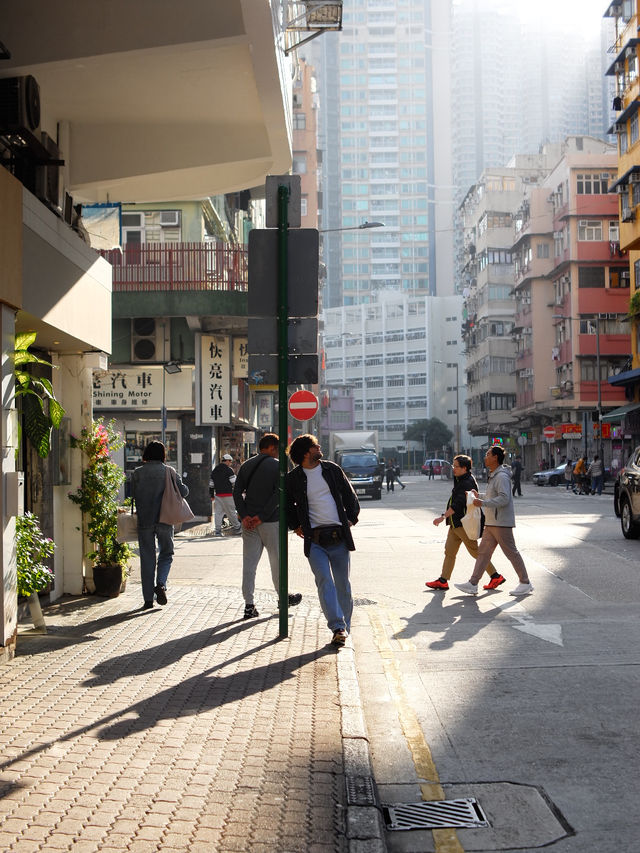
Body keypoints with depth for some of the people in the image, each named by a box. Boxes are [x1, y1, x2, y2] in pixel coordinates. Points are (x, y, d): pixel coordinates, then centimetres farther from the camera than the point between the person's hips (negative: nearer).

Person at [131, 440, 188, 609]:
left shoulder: (137, 473, -2)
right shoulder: (169, 472, -3)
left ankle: (148, 599, 7)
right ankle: (161, 584, -10)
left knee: (147, 558, 7)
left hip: (144, 521, 1)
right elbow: (183, 492, -5)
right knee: (166, 554, 15)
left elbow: (133, 495, 0)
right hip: (165, 521, -1)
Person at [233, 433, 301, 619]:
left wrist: (244, 515, -5)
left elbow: (237, 491, 3)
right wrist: (262, 516, -15)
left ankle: (249, 604, 1)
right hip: (271, 521, -4)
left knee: (249, 562, 4)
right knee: (277, 561, 11)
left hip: (249, 522, 4)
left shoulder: (246, 465, 10)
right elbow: (278, 494, -16)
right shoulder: (277, 465, -6)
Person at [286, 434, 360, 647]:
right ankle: (338, 627, -18)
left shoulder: (332, 469, 8)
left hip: (339, 537, 2)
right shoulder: (293, 479, 3)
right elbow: (287, 505, 18)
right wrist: (295, 525, 10)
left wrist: (351, 518, 9)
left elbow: (350, 495, 16)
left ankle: (345, 628, 18)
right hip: (315, 539, -2)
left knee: (342, 584, 6)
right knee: (324, 582, -15)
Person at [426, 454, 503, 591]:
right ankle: (443, 581, 11)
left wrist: (443, 516, -30)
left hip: (464, 523, -10)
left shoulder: (467, 483, -19)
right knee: (449, 551, 8)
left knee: (475, 551, -4)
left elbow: (458, 504, -27)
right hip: (456, 523, 10)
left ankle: (495, 577, 5)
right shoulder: (460, 480, 14)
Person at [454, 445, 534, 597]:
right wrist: (479, 496, 14)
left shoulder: (502, 476, -16)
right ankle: (473, 584, 7)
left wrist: (483, 503, -27)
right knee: (483, 552, 7)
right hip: (491, 522, 10)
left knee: (511, 552, -2)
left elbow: (504, 498, -25)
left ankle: (525, 583, 8)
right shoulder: (493, 476, 17)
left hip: (501, 523, -10)